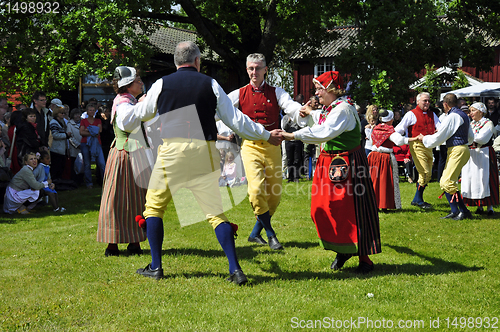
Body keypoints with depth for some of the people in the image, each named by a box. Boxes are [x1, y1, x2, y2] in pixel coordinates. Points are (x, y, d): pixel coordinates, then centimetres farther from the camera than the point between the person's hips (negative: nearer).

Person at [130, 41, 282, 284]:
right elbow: (235, 120, 7)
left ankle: (155, 267, 15)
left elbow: (142, 113, 22)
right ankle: (235, 269, -1)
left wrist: (140, 102, 48)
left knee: (154, 205, 16)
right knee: (215, 210, 6)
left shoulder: (162, 84, 5)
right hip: (204, 151, 1)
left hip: (172, 150, -1)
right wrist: (266, 135, 19)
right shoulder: (211, 85, 6)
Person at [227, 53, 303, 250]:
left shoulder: (276, 93, 8)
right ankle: (270, 234, -5)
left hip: (272, 147, 2)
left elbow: (292, 108, -8)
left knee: (274, 195, 5)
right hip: (250, 146, -2)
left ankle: (255, 233, 22)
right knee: (256, 189, -20)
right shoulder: (239, 95, 8)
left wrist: (302, 112, -31)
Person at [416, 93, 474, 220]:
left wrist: (424, 138, 4)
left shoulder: (452, 117, -13)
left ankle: (464, 211, -11)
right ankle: (455, 211, 12)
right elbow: (471, 137, 25)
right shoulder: (463, 115, 17)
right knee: (445, 182, 12)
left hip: (457, 151, -10)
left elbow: (439, 137, -12)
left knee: (447, 182, -12)